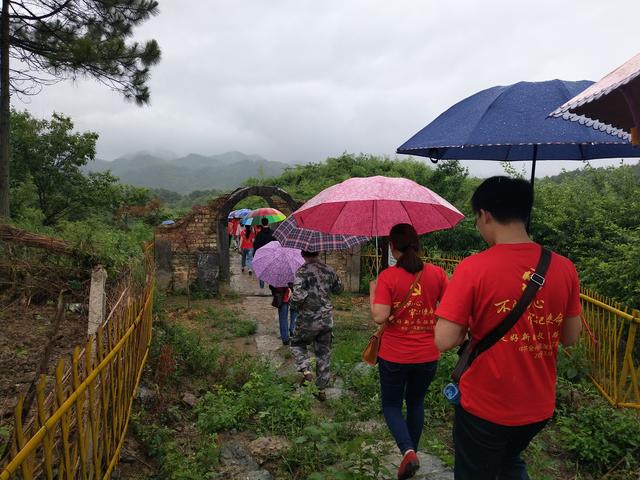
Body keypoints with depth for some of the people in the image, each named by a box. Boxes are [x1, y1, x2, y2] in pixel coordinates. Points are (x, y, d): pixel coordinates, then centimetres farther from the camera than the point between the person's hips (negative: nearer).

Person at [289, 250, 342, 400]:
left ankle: (306, 371, 1)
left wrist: (291, 301, -6)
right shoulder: (329, 270, 1)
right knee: (324, 354, 16)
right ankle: (322, 389, 23)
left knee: (297, 343, 23)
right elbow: (338, 288, 16)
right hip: (327, 320, 4)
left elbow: (298, 296, -27)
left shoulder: (302, 271, -16)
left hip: (308, 320, -4)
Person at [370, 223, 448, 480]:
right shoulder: (437, 273, -7)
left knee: (391, 404, 16)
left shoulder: (388, 276, -17)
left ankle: (408, 451, -5)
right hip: (428, 355, 4)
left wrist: (373, 291, -5)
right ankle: (412, 451, 36)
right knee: (416, 401, 24)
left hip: (395, 355, -3)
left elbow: (379, 317, -21)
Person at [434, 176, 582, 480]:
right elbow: (570, 338, 3)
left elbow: (444, 341, -22)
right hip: (540, 406, 5)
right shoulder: (564, 267, -7)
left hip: (484, 407, -4)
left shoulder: (473, 268, -22)